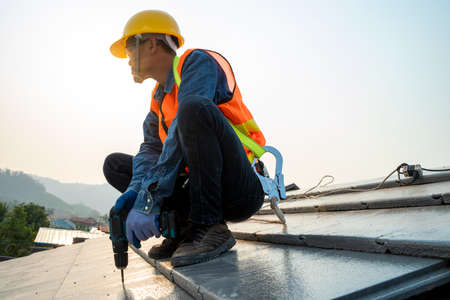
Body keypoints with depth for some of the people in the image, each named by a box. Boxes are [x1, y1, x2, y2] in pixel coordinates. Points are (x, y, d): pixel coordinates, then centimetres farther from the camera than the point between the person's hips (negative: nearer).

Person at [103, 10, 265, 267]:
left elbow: (183, 132, -23)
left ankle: (208, 227, -21)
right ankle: (181, 225, -1)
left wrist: (149, 198, -27)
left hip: (240, 192, -7)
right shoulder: (158, 99, 18)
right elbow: (150, 149, 5)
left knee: (193, 108, -31)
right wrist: (136, 188, -16)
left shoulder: (198, 62, -7)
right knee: (114, 164, 8)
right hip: (199, 187, 8)